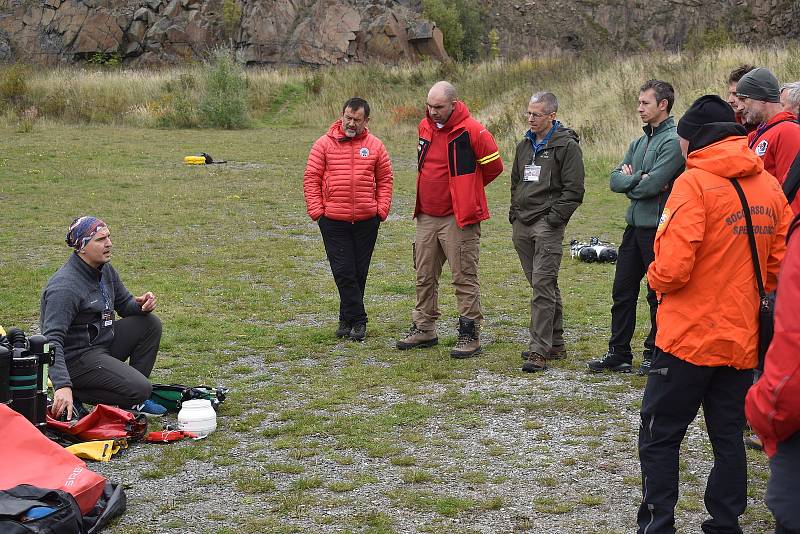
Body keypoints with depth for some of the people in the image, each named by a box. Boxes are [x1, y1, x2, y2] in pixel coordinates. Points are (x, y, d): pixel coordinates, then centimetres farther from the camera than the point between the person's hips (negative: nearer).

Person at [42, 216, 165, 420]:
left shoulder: (104, 269, 5)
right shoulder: (65, 286, -25)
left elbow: (125, 304, 18)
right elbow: (52, 339, -31)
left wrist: (141, 305, -8)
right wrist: (62, 385, -43)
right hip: (76, 358, -10)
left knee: (150, 323, 5)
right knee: (141, 389, -21)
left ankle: (132, 399, 8)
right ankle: (74, 395, -6)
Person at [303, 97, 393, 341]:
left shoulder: (375, 146, 6)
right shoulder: (324, 144, 1)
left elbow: (385, 179, 12)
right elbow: (311, 178, 2)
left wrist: (381, 209, 1)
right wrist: (316, 210, -5)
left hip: (367, 221, 2)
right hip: (333, 221, -2)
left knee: (359, 273, 8)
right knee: (344, 272, -5)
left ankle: (347, 319, 20)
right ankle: (358, 320, 2)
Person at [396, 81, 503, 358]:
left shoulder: (472, 132, -13)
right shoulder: (425, 127, 9)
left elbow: (494, 166, -5)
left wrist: (468, 191, 7)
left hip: (458, 218, -7)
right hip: (426, 216, 7)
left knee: (464, 278, -2)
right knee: (424, 276, 13)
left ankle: (470, 335, 4)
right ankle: (424, 329, 25)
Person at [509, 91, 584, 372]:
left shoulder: (566, 146, -6)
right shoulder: (525, 145, 17)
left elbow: (573, 190, -10)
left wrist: (554, 218, -14)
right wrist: (514, 213, 16)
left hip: (547, 225, -8)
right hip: (522, 225, 8)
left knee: (542, 286, -13)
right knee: (544, 285, 13)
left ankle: (539, 351, -13)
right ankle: (555, 344, 21)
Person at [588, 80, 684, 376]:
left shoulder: (673, 141, -12)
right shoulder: (639, 143, 15)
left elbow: (652, 185, -21)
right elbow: (615, 179, 7)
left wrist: (629, 180, -4)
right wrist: (639, 179, -11)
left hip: (658, 228, -8)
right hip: (635, 226, 8)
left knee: (658, 295, 4)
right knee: (623, 292, 11)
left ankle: (655, 353, 14)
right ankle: (619, 354, 18)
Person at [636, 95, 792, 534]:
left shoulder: (695, 182, -14)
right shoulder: (769, 187, 7)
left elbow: (671, 268, -21)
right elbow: (780, 266, 10)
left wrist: (655, 278, 0)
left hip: (690, 337, -6)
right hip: (742, 340, 6)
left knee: (660, 436, 5)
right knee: (728, 437, 14)